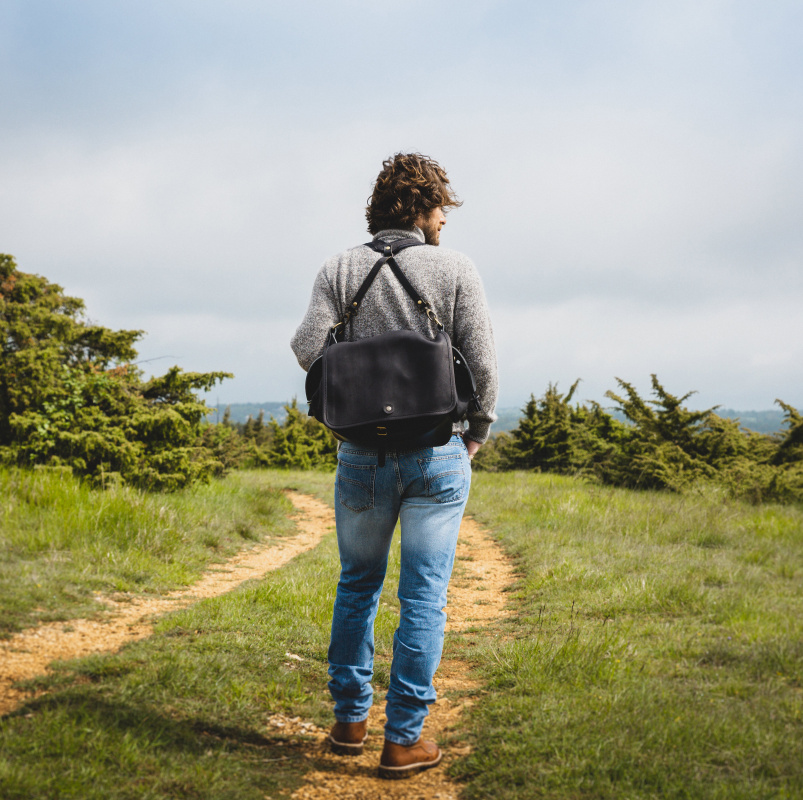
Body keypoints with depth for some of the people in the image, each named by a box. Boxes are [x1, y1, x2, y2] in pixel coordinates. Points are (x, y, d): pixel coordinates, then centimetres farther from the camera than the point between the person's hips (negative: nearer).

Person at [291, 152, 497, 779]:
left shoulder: (341, 270, 2)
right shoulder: (456, 270, -3)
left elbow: (308, 349, -9)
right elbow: (483, 363, -7)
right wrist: (476, 433, 9)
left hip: (362, 456, 2)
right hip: (437, 455, -2)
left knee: (357, 586, 18)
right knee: (424, 597, 4)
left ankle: (350, 719, 25)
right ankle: (404, 739, 6)